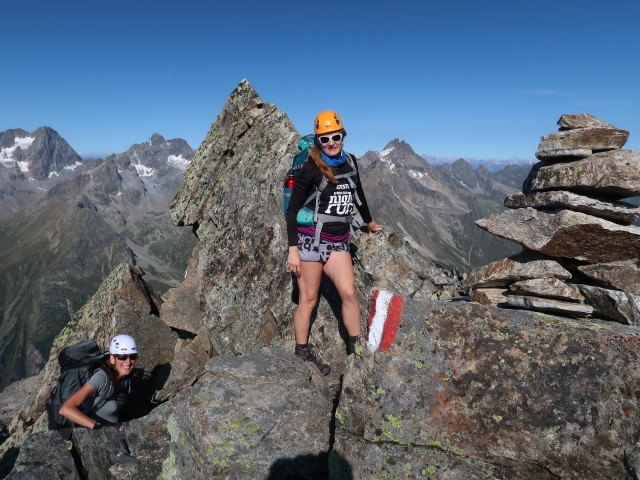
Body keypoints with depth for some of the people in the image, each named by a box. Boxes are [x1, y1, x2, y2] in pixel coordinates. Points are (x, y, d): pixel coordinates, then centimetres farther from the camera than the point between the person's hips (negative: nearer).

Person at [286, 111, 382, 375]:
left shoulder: (349, 161, 8)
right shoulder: (311, 168, -9)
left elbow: (358, 193, 24)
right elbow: (292, 209, -8)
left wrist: (370, 223, 35)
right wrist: (293, 249, -13)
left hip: (338, 241, 5)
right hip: (310, 239, -5)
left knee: (349, 293, -4)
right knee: (308, 299, 2)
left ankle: (356, 347, 12)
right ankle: (302, 353, 17)